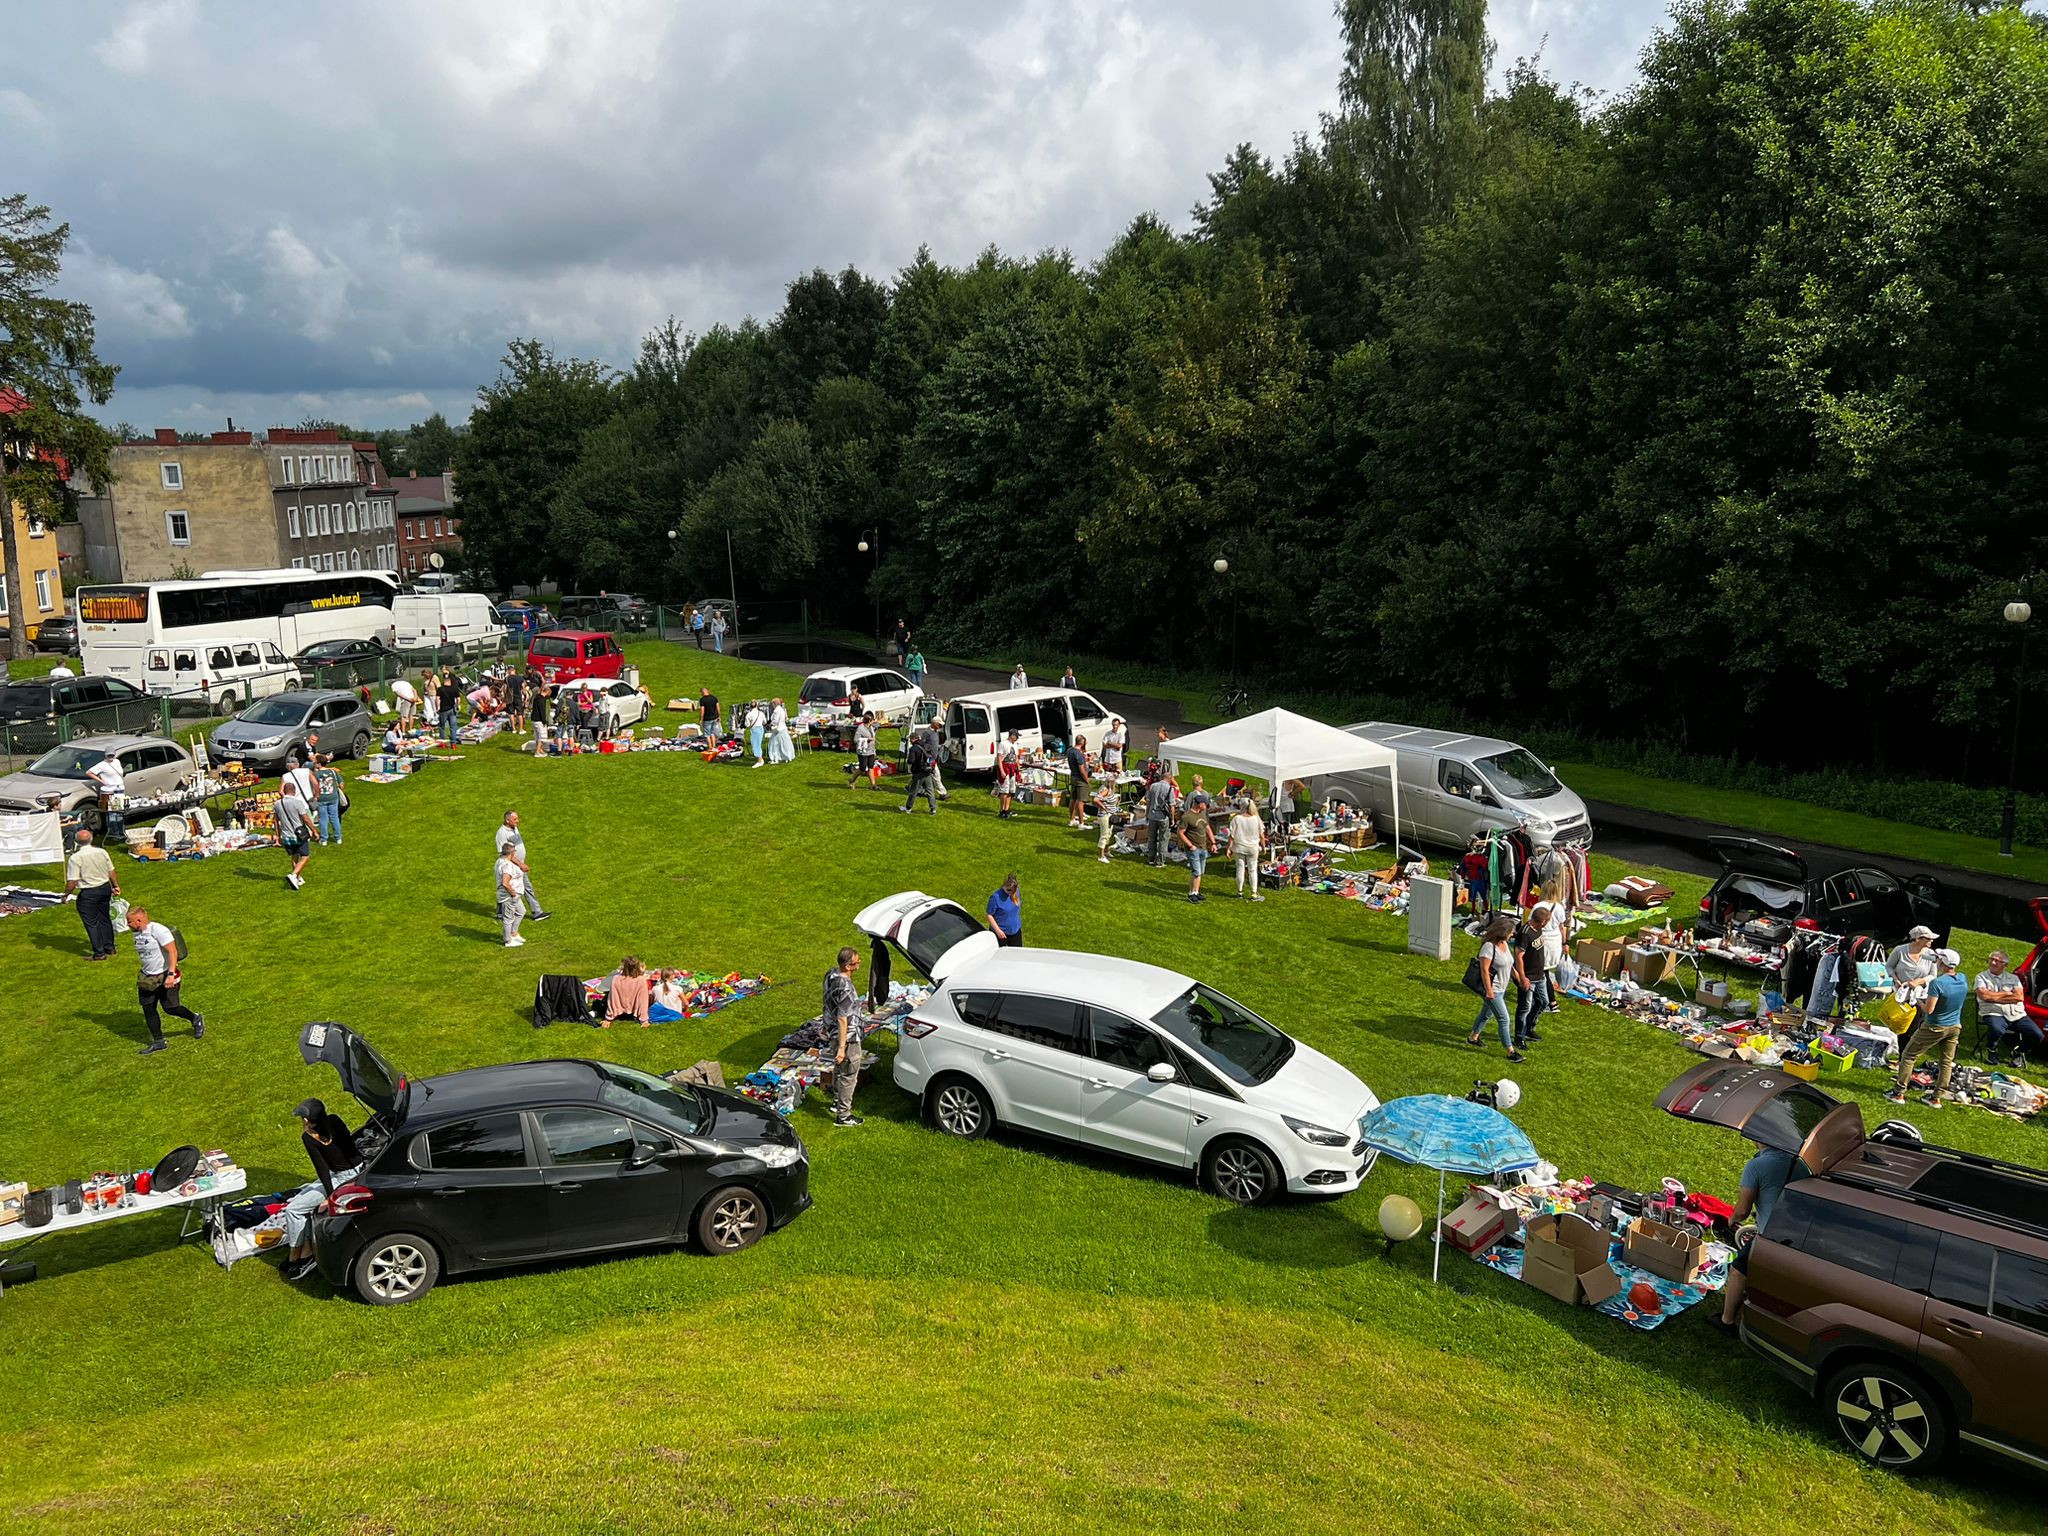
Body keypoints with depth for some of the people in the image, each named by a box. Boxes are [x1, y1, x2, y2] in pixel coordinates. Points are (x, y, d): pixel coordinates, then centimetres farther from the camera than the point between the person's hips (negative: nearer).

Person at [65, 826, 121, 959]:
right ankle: (109, 949, 26)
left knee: (91, 923, 5)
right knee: (105, 919, 18)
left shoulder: (75, 858, -18)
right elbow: (111, 872, 7)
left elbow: (72, 882, -19)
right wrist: (115, 886, 22)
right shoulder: (102, 852, -3)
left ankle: (99, 953, 9)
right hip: (105, 888, 5)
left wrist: (66, 894, -1)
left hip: (88, 894, -5)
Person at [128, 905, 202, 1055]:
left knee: (170, 1008, -5)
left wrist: (170, 974, -30)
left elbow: (172, 952, -24)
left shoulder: (158, 930, -20)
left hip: (166, 976, -8)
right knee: (148, 1009, 5)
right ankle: (158, 1042, 13)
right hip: (148, 978, 8)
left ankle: (196, 1019, 22)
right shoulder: (137, 933, 7)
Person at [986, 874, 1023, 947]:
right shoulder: (996, 897, -22)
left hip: (1015, 931, 5)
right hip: (1001, 933, -5)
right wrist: (998, 931, -22)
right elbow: (989, 915, -17)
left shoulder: (1016, 891, -4)